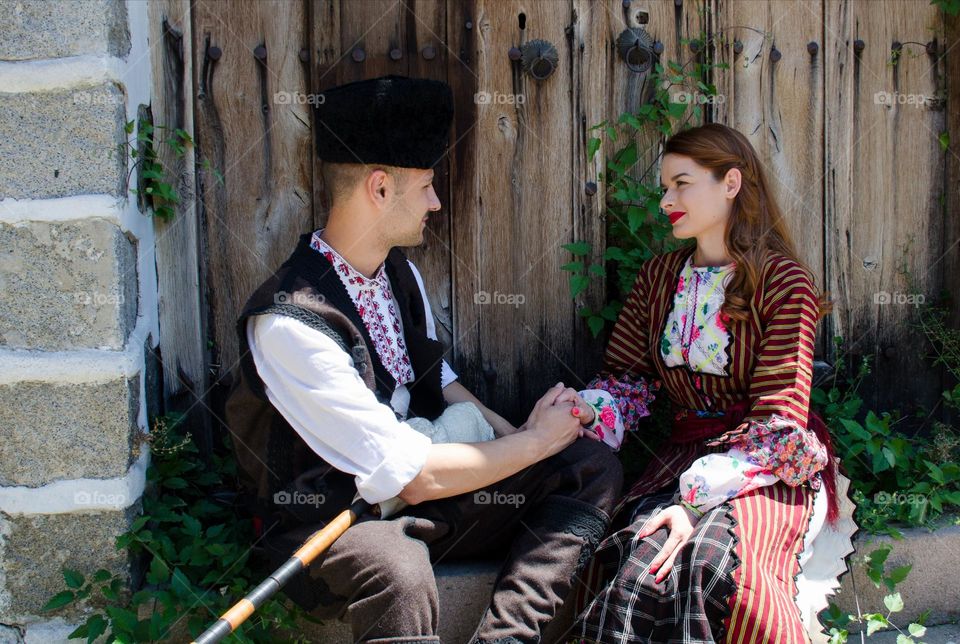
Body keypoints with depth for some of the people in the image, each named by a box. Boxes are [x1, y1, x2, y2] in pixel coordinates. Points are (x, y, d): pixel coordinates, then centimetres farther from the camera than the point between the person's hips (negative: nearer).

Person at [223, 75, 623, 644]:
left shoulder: (400, 273, 6)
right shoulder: (291, 322, -23)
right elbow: (410, 478, -23)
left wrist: (518, 432, 0)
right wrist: (537, 442, -11)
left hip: (415, 486, 9)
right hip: (327, 518, -8)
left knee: (594, 467, -9)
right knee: (398, 574, -43)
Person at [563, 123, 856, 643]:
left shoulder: (782, 282, -6)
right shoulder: (656, 278, 11)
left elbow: (776, 423, -14)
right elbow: (627, 378, 7)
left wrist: (696, 497, -26)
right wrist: (586, 408, -17)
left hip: (770, 467, -3)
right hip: (683, 454, 4)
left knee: (713, 563, -34)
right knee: (629, 561, -30)